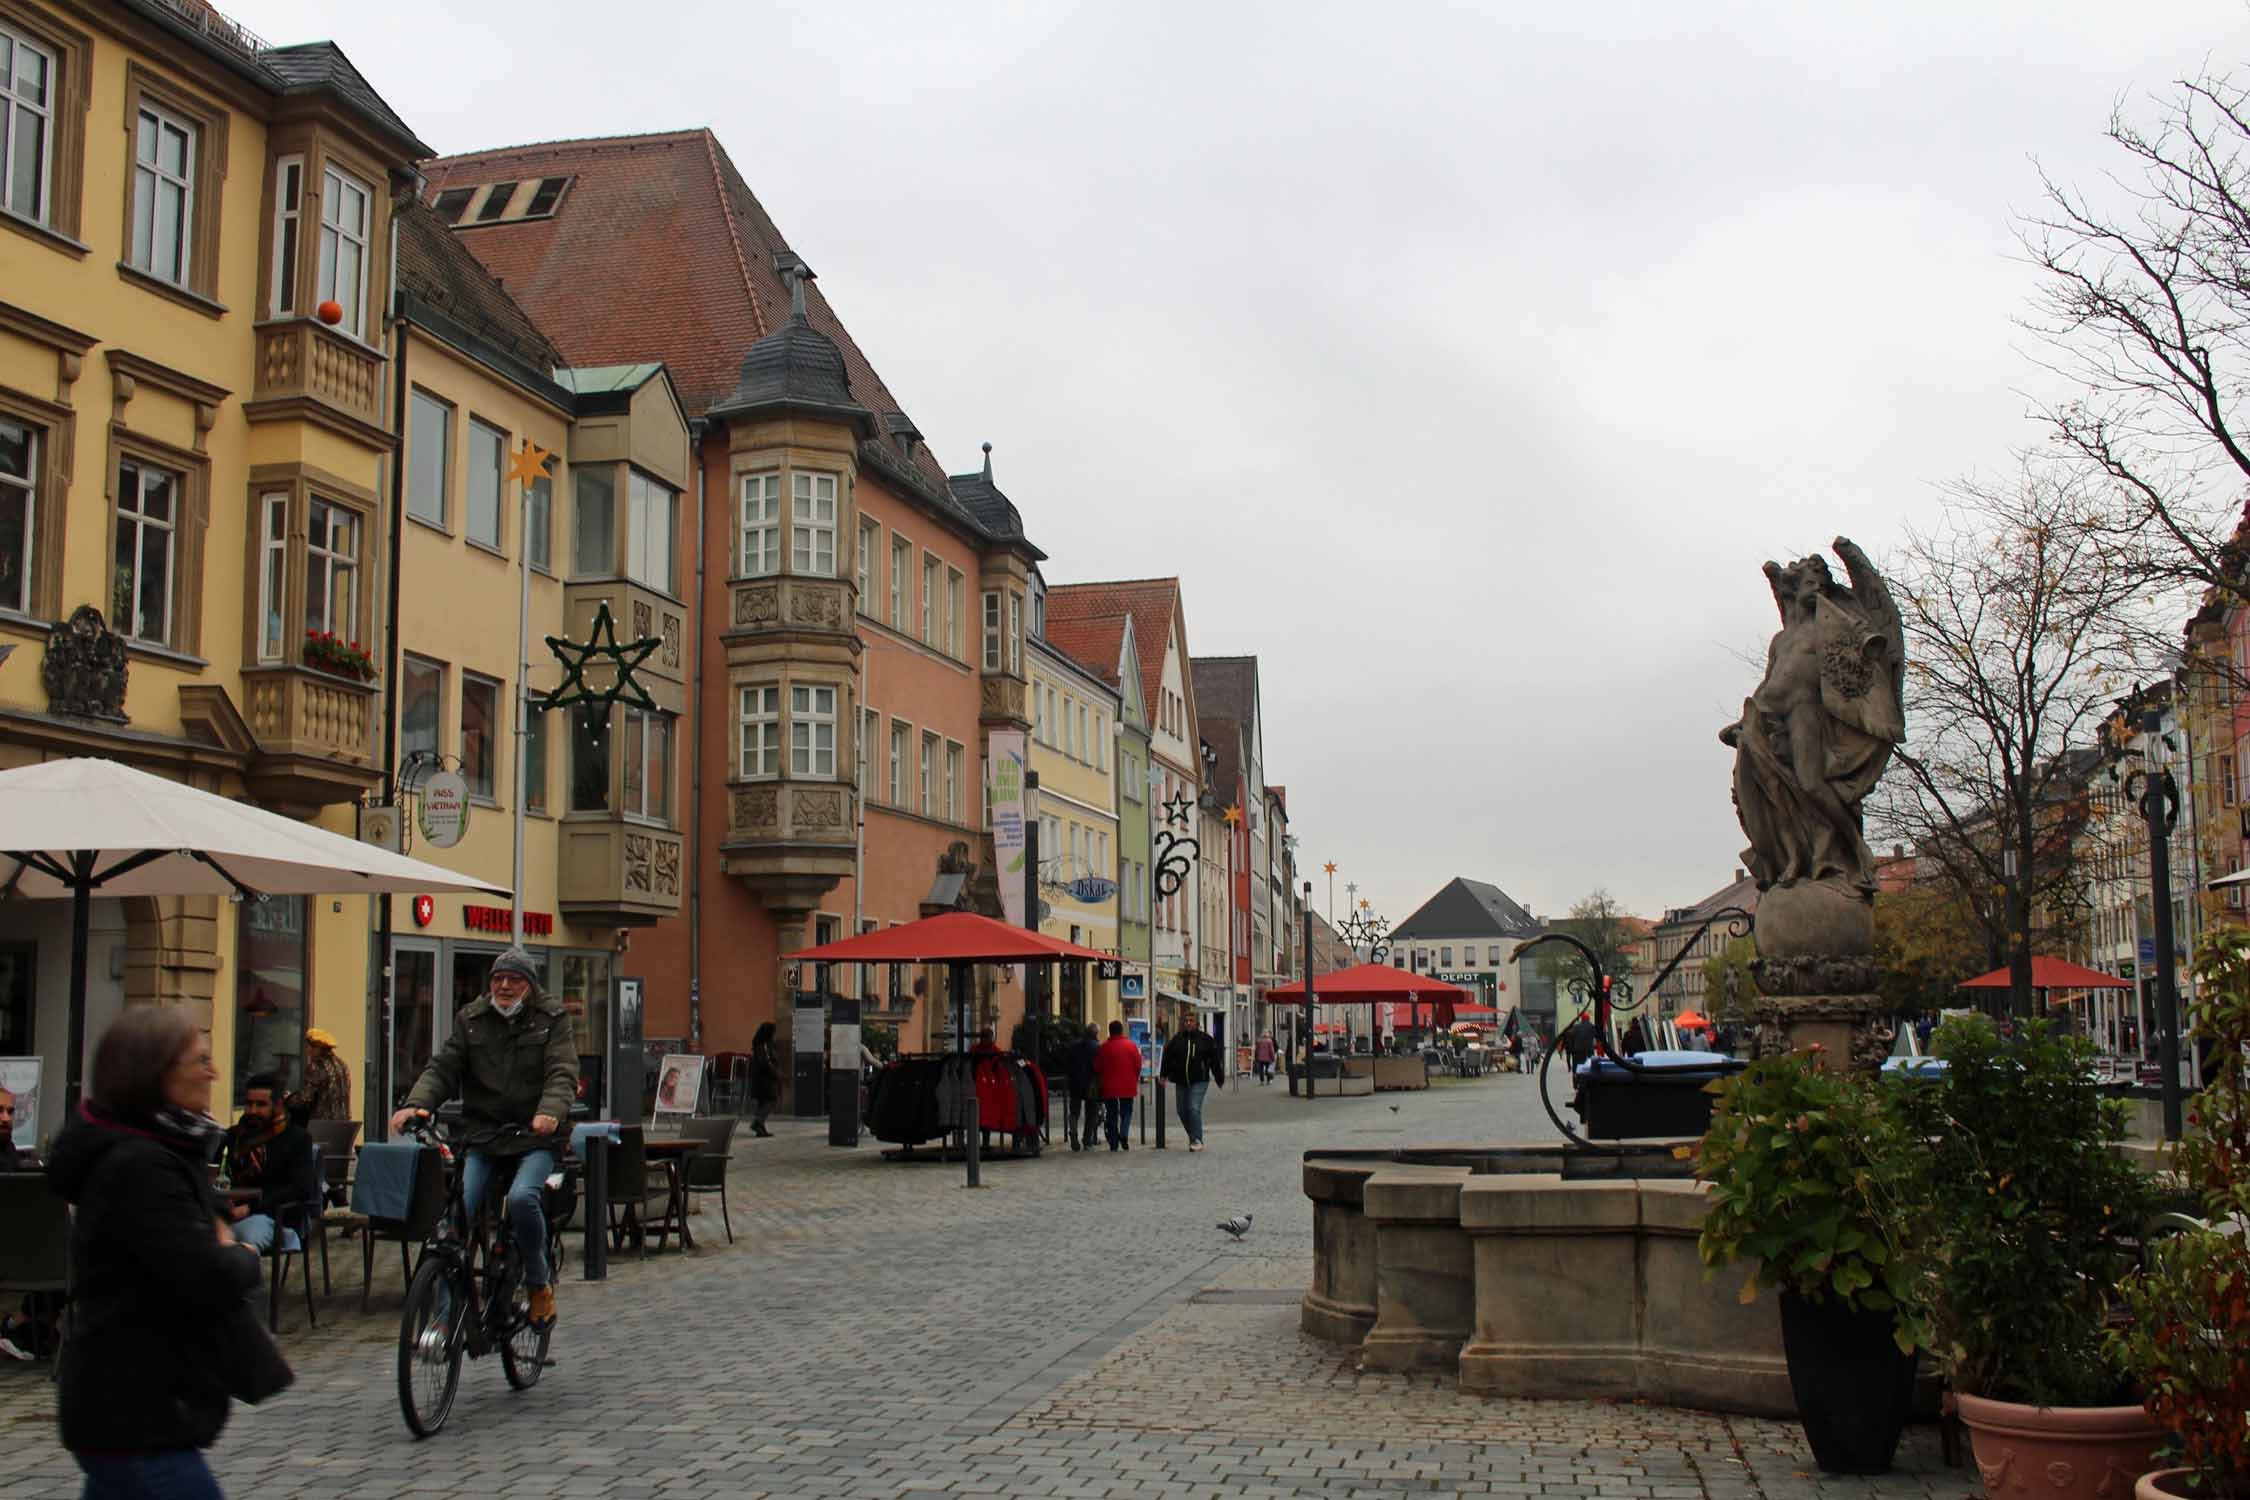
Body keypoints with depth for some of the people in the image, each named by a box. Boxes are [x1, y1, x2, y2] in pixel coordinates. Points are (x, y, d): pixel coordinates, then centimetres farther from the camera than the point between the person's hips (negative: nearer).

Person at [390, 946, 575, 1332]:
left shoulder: (552, 1018, 3)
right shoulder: (471, 1018, 11)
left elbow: (563, 1073, -9)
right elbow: (443, 1068, 2)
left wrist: (550, 1112, -30)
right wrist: (415, 1104, -19)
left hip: (534, 1139, -3)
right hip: (482, 1137, 3)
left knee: (522, 1198, -30)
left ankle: (540, 1283, -5)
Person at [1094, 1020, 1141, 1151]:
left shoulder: (1104, 1047, -5)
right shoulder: (1130, 1045, -3)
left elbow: (1097, 1067, -1)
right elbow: (1138, 1065, 0)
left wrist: (1100, 1081, 18)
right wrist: (1135, 1079, 15)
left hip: (1109, 1086, 0)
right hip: (1127, 1086, 0)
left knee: (1111, 1114, 8)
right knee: (1126, 1111, 12)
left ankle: (1113, 1143, 7)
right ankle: (1124, 1135, -12)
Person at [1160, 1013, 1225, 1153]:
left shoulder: (1205, 1039, 0)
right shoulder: (1177, 1039, 5)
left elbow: (1215, 1060, 5)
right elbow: (1168, 1057, 8)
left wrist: (1220, 1079, 8)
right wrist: (1165, 1074, -1)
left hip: (1199, 1081, -4)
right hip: (1181, 1082, 4)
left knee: (1194, 1108, -16)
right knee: (1182, 1111, 9)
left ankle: (1197, 1140, -12)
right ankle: (1193, 1138, 27)